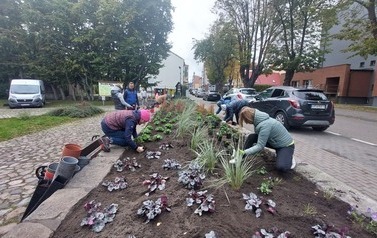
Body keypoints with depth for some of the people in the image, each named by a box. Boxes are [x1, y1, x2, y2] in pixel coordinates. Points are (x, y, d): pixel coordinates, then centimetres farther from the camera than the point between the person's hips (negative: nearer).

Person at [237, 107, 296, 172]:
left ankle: (289, 157, 4)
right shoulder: (259, 119, -8)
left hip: (286, 145, -8)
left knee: (281, 167, -29)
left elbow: (260, 146, -31)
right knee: (251, 137, -11)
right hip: (274, 141, 8)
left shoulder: (265, 125, -33)